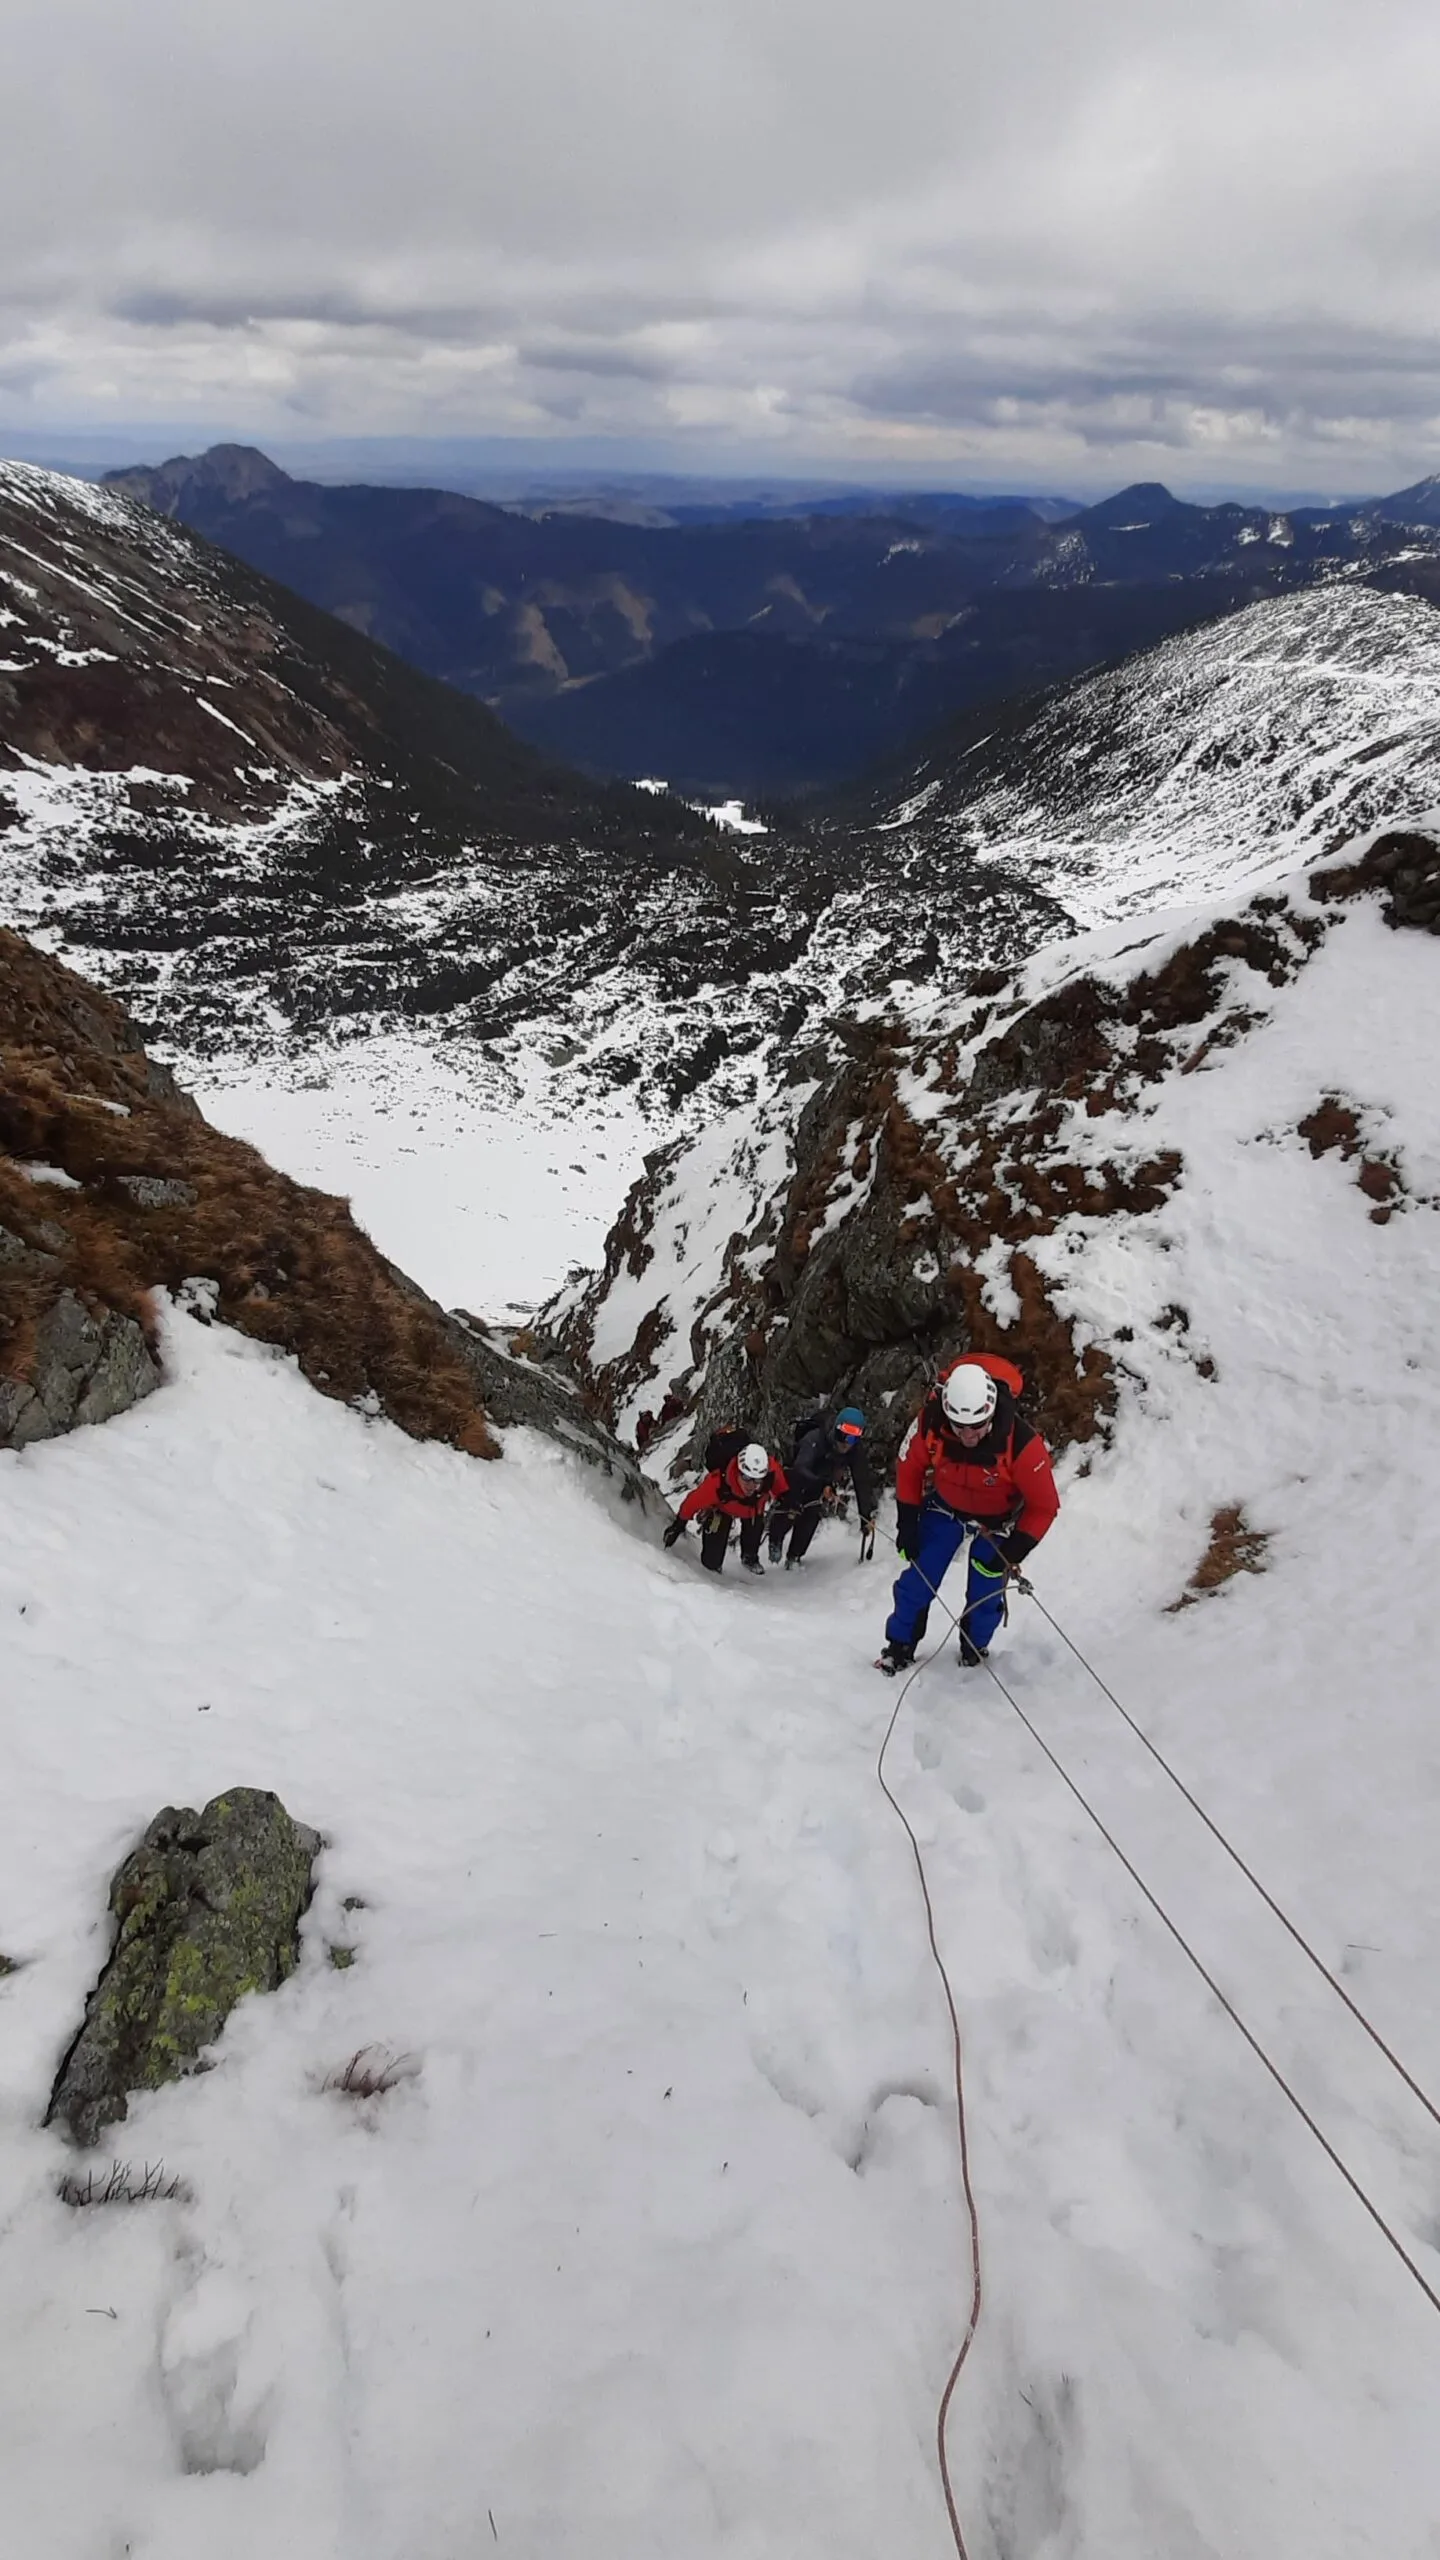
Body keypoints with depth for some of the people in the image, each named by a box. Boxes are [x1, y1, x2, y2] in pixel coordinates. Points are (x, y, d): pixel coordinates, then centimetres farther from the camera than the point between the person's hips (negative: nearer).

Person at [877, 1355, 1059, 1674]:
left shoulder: (1022, 1444, -38)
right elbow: (909, 1468, -9)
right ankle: (900, 1646, 24)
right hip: (945, 1506, 2)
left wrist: (1013, 1552, -26)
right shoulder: (930, 1423, -31)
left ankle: (974, 1650, 34)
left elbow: (1043, 1506, -23)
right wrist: (907, 1524, -7)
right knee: (918, 1580, 2)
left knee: (985, 1594, 4)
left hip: (997, 1519, -1)